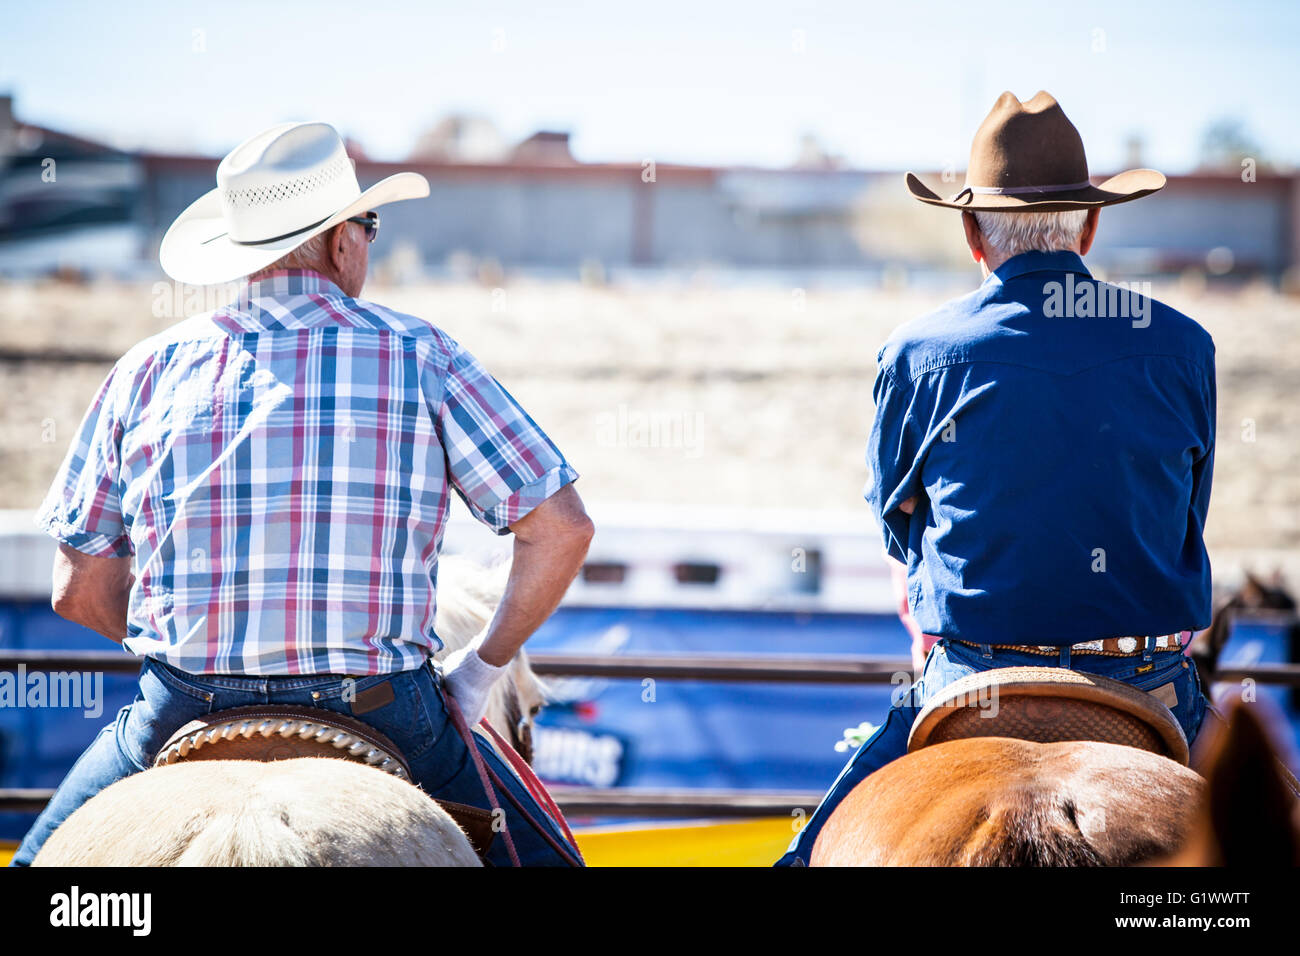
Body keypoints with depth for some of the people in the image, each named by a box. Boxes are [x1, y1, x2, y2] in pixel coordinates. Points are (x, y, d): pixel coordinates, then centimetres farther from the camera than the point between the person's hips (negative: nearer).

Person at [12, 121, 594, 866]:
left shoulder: (148, 371, 6)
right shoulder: (420, 354, 1)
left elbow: (79, 591, 8)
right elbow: (562, 530, -2)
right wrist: (483, 668, 8)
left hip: (182, 715, 1)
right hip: (381, 712, -1)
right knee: (540, 855, 20)